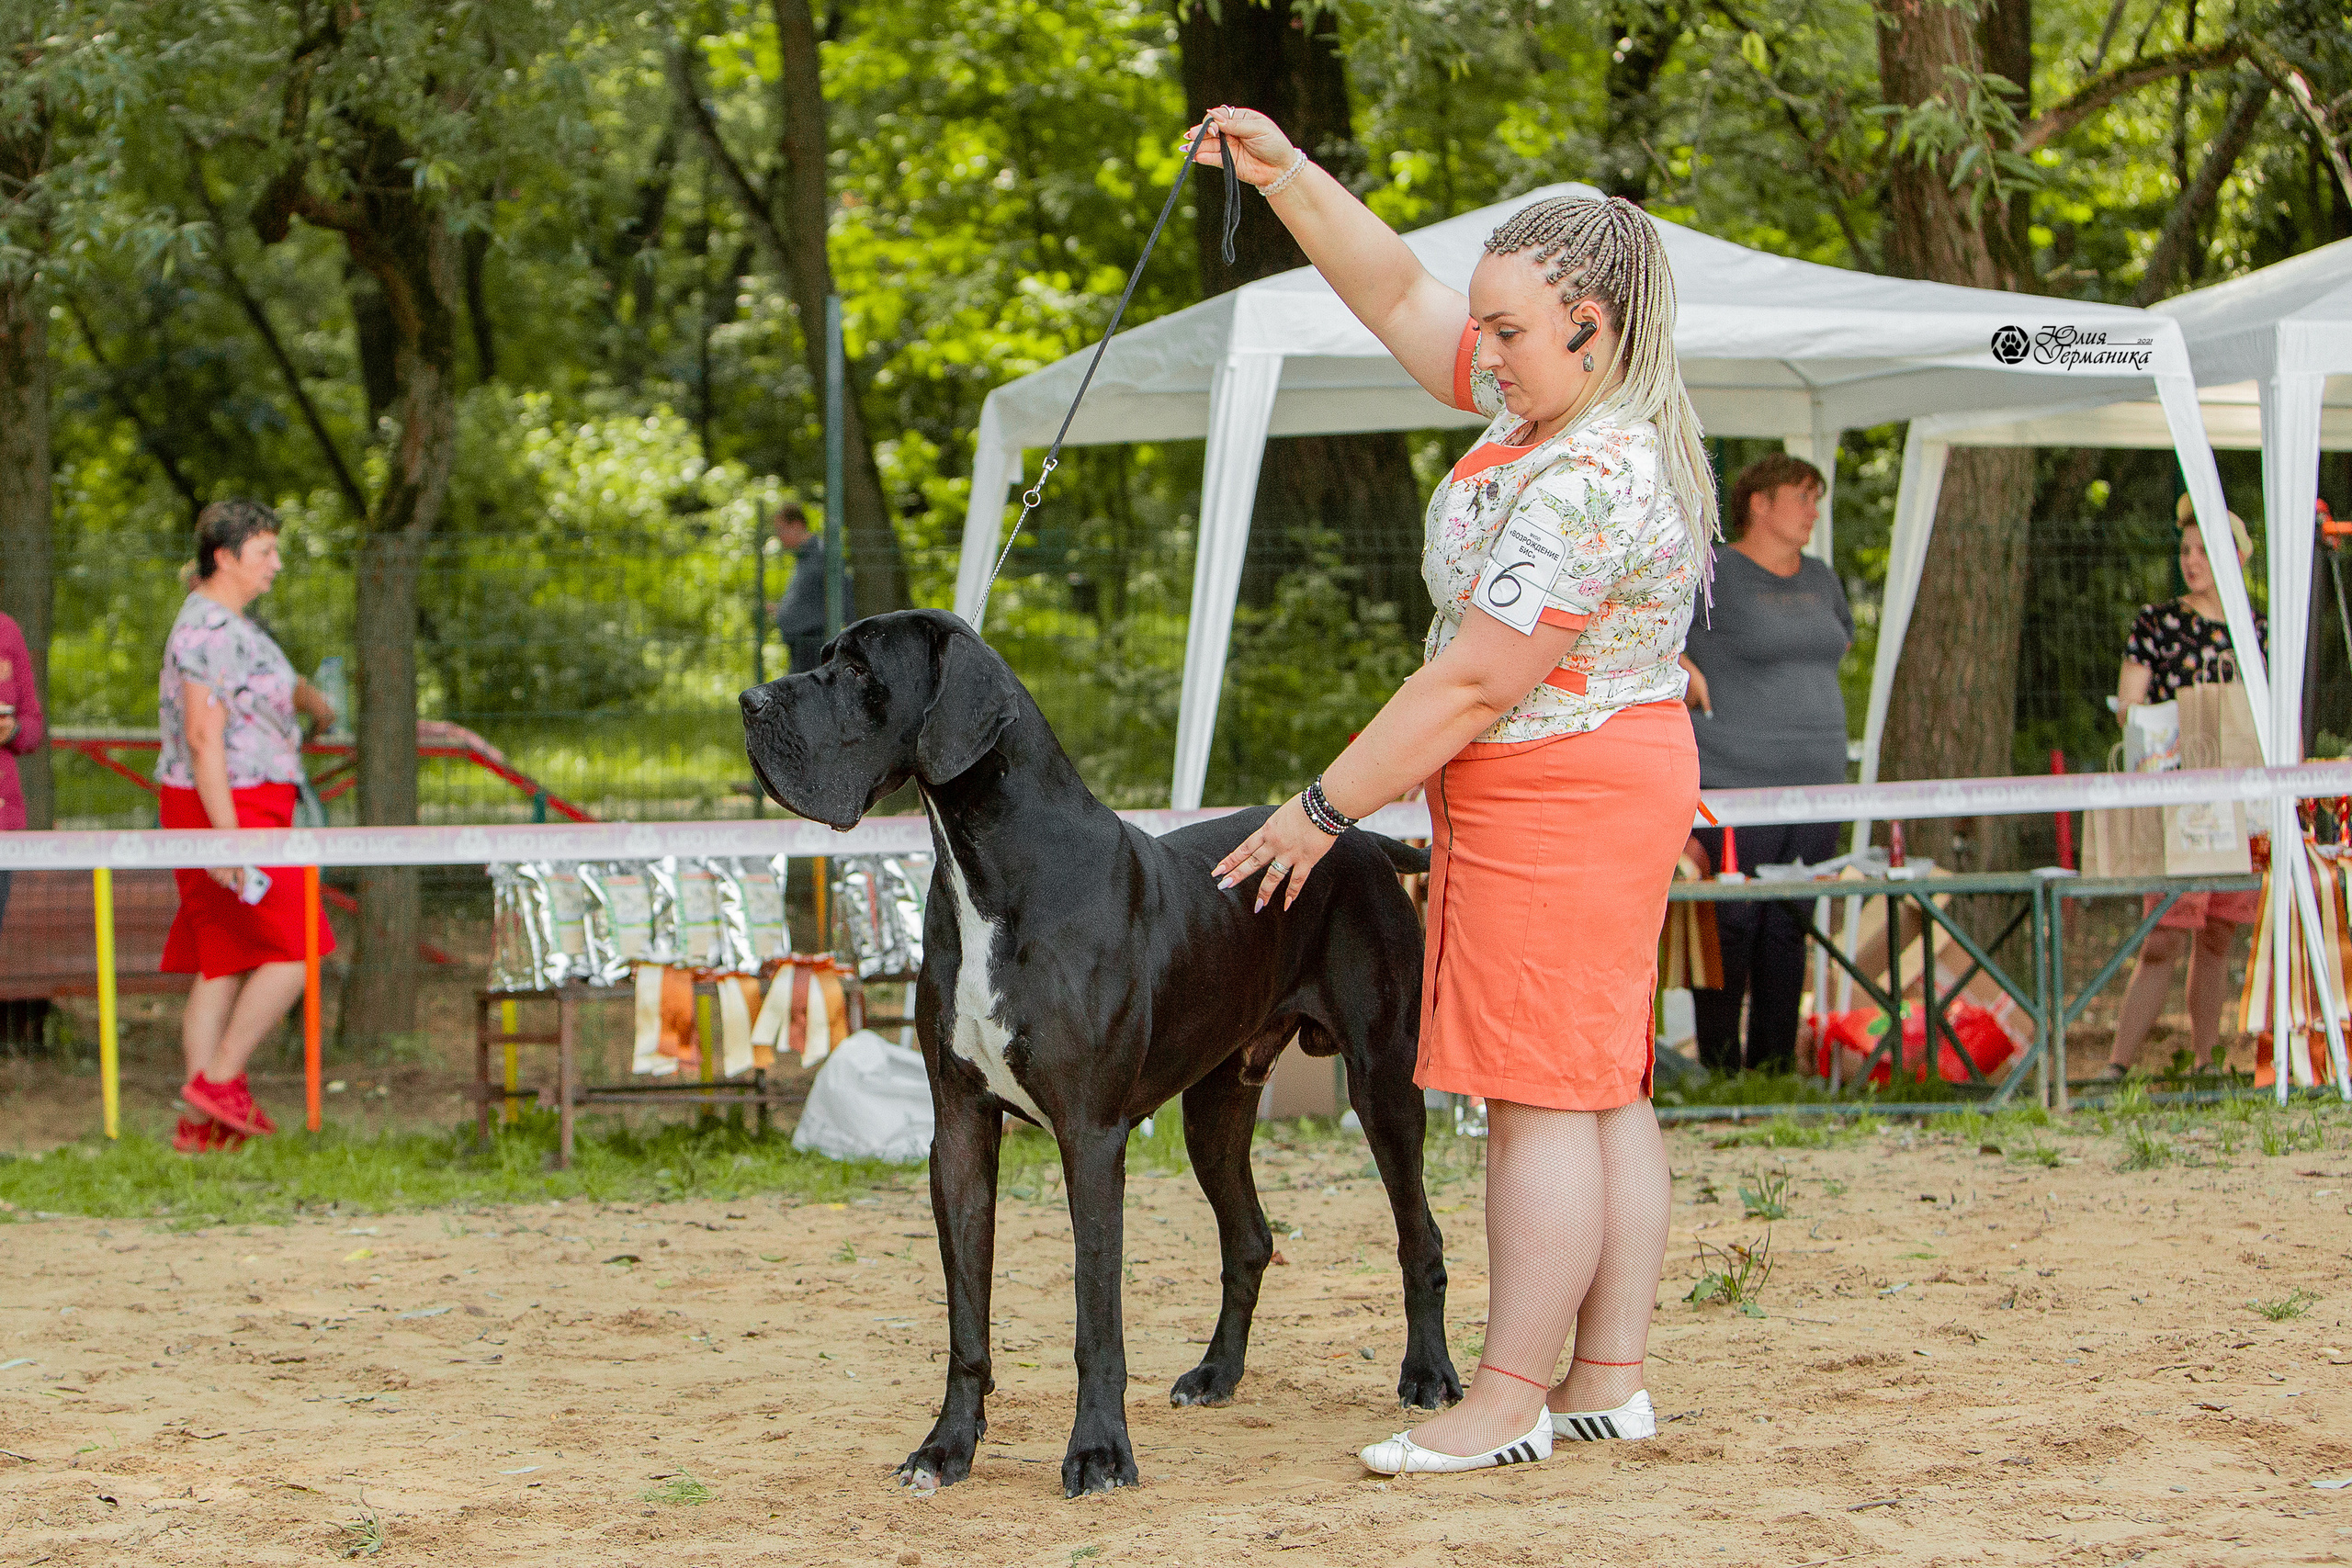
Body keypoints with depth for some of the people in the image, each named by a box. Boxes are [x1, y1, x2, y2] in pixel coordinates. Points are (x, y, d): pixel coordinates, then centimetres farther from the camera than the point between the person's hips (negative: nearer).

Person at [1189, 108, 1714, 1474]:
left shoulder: (1590, 484, -23)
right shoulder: (1554, 401, 7)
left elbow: (1475, 684, -22)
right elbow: (1399, 296, 16)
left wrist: (1322, 810, -16)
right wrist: (1288, 177, 6)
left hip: (1557, 802, -10)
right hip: (1609, 790, 10)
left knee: (1540, 1097, -8)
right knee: (1601, 1094, 10)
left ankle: (1512, 1401, -5)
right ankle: (1611, 1379, 14)